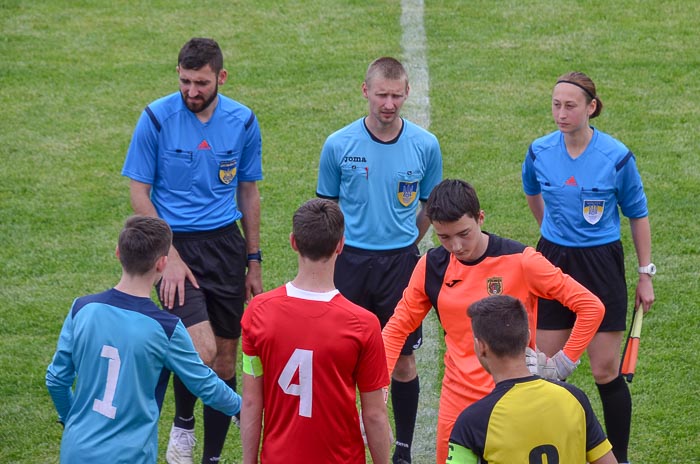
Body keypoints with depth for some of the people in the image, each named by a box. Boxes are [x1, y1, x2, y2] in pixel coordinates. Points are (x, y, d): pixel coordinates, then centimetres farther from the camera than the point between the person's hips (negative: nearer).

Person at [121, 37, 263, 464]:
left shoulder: (243, 121, 1)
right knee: (202, 349, -21)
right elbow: (139, 192, -5)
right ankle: (183, 422, 7)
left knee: (226, 360, 6)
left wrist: (254, 261, 12)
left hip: (225, 244, 4)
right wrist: (170, 257, -12)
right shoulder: (157, 118, -9)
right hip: (176, 241, -3)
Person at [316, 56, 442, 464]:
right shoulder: (339, 145, -6)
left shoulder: (426, 145, -4)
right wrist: (335, 252, 9)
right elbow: (326, 206, 7)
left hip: (401, 261, 0)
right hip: (350, 261, 0)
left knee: (404, 360, 5)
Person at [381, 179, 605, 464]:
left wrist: (563, 363, -10)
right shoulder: (431, 266, -2)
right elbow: (398, 327, 9)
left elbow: (591, 307, -9)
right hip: (456, 403, 3)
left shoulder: (520, 261, -13)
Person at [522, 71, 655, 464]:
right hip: (552, 262, 3)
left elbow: (638, 215, 0)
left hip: (601, 266, -3)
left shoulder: (617, 156, -12)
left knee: (606, 372, 1)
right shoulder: (540, 152, -4)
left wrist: (646, 274, 1)